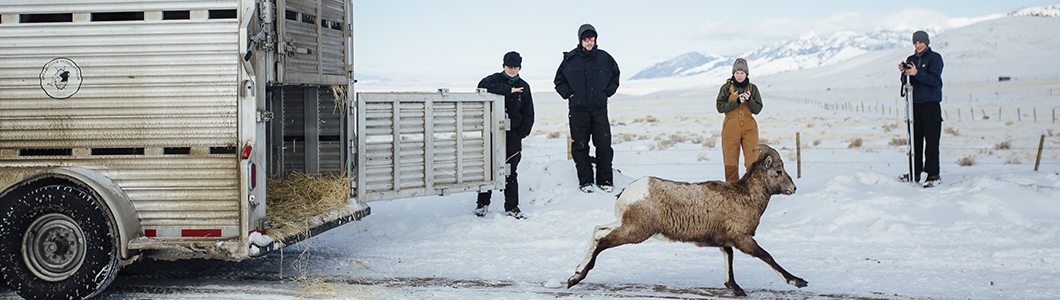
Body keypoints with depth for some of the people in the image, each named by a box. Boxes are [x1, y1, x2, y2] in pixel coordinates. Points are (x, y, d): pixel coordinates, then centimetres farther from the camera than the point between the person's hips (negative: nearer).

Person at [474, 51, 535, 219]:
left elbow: (528, 114, 13)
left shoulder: (523, 87, 10)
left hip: (513, 132, 2)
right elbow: (483, 86, -23)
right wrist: (509, 90, -22)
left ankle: (511, 207, 6)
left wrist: (521, 134, 2)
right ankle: (483, 203, 13)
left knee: (511, 170, 0)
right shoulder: (495, 79, 1)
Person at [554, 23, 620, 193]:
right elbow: (560, 81, 14)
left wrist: (607, 93, 9)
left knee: (604, 145, -1)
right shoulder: (570, 59, 2)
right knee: (580, 146, 1)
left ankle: (605, 181, 9)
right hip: (578, 109, -1)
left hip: (600, 109, 1)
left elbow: (615, 76, 20)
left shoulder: (604, 58, 5)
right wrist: (569, 94, 1)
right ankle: (585, 181, 10)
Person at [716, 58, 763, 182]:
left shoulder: (752, 88, 10)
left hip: (749, 127, 1)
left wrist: (749, 100, -14)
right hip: (731, 128, -1)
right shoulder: (726, 88, 6)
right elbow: (720, 107, -5)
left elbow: (757, 109, 5)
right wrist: (736, 101, -16)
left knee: (753, 160, -10)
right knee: (730, 162, -2)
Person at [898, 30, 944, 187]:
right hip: (915, 104, 6)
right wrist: (904, 73, -8)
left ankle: (933, 174, -7)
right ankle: (915, 173, 13)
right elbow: (907, 82, 12)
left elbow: (935, 80, -13)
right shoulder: (911, 59, 15)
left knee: (931, 140, -7)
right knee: (915, 139, 7)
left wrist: (916, 73, -22)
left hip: (931, 104, -6)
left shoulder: (934, 58, -2)